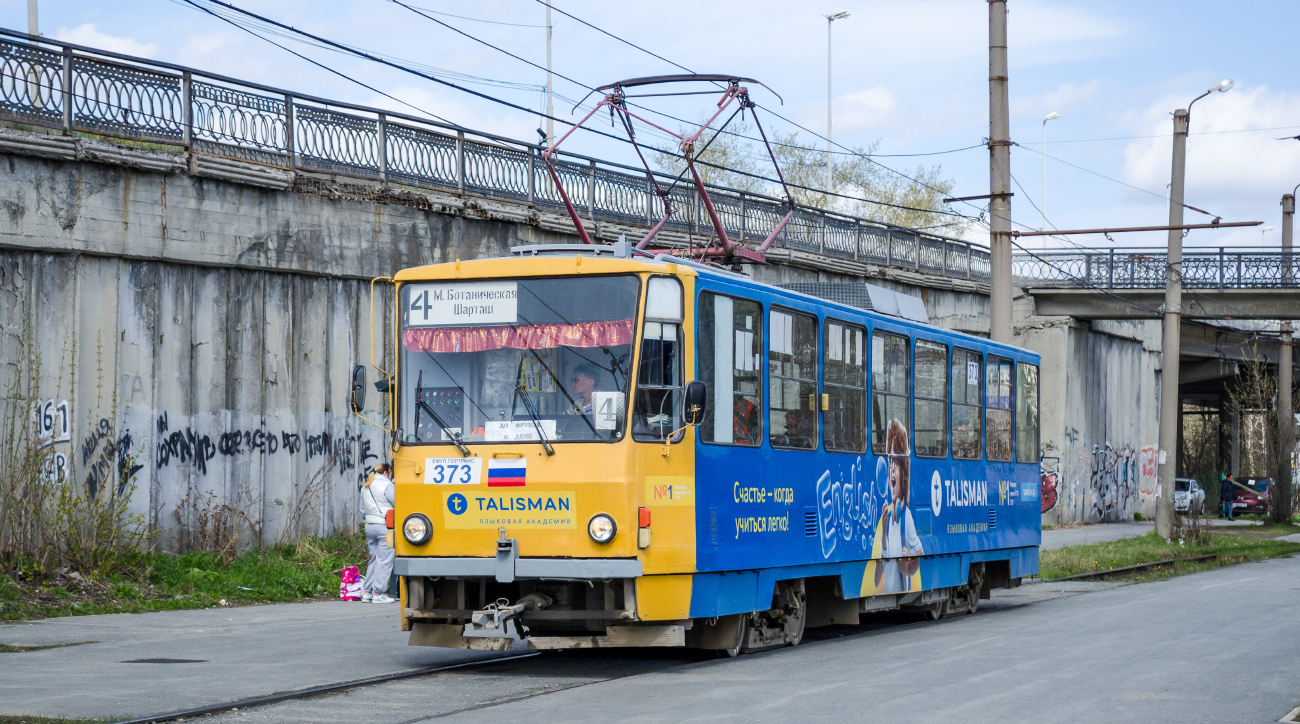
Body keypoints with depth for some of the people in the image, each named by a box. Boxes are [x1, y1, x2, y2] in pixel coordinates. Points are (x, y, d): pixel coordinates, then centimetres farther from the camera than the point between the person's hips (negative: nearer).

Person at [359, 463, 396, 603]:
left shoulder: (365, 487, 16)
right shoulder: (386, 485, -8)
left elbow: (362, 509, 22)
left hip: (369, 526, 8)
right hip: (384, 526, -8)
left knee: (374, 558, 15)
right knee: (384, 560, -3)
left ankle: (366, 592, 13)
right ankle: (378, 594, -4)